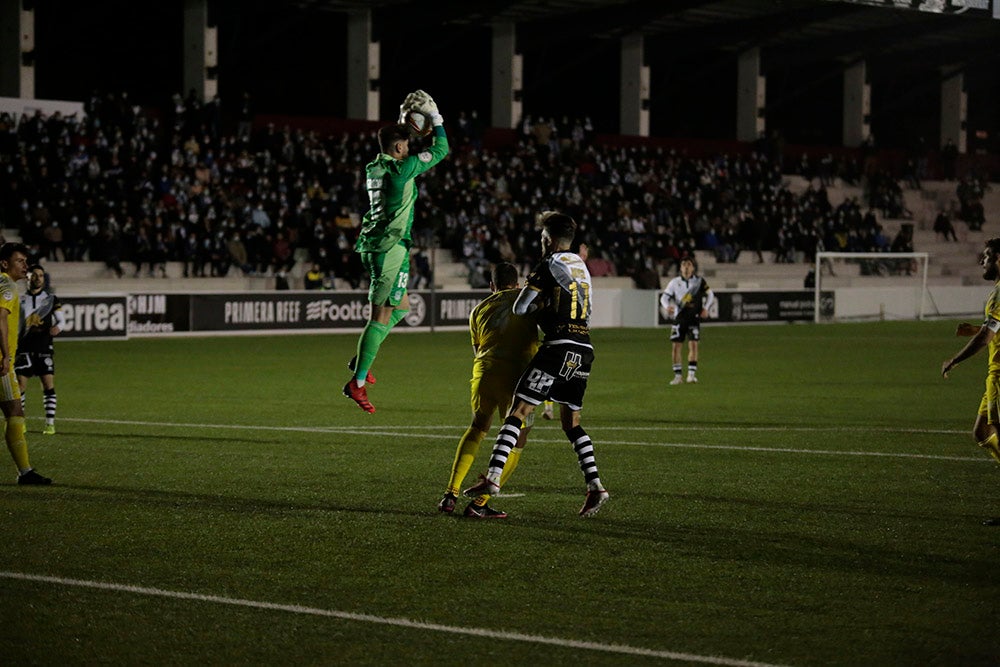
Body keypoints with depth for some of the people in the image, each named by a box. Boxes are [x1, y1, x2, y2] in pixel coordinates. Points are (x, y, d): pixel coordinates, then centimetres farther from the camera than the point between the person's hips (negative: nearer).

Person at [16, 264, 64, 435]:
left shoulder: (51, 299, 7)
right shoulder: (21, 299, 9)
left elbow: (61, 320, 1)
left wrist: (58, 327, -22)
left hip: (44, 348, -1)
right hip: (24, 348, 1)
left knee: (48, 385, -7)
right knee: (20, 384, -3)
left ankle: (50, 423, -4)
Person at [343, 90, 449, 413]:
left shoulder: (374, 168, 10)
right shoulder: (402, 168, -12)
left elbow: (394, 153, 35)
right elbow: (440, 150, -2)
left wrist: (403, 119, 31)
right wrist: (436, 119, 10)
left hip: (372, 246, 9)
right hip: (391, 249, -9)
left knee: (401, 306, 22)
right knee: (381, 316, -7)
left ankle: (360, 359, 17)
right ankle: (357, 383, -8)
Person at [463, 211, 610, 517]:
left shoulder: (550, 264, -2)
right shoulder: (581, 266, 20)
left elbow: (520, 308, -2)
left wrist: (536, 305, 18)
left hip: (559, 346, -7)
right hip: (584, 348, 7)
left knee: (518, 412, -7)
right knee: (571, 421, 14)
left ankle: (492, 477, -16)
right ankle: (595, 486, 4)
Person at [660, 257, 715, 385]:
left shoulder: (699, 281, 3)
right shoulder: (675, 282, 4)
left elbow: (710, 294, 12)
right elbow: (664, 296, 2)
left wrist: (706, 308, -3)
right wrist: (667, 306, -19)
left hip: (694, 318, -1)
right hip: (679, 318, 1)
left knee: (693, 344, -12)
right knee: (676, 346, -3)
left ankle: (692, 374, -6)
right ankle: (678, 376, 4)